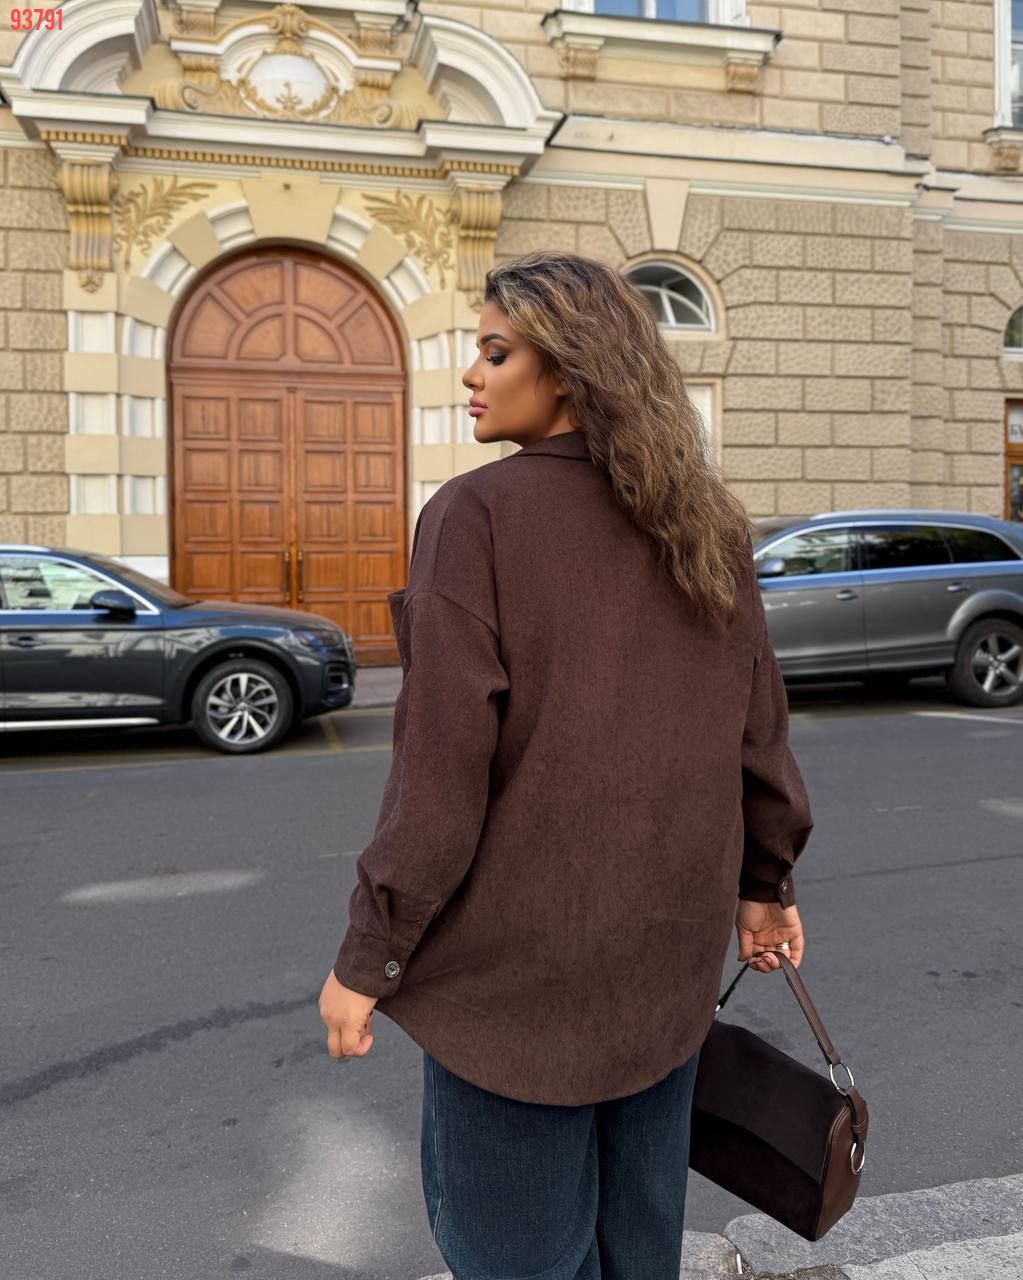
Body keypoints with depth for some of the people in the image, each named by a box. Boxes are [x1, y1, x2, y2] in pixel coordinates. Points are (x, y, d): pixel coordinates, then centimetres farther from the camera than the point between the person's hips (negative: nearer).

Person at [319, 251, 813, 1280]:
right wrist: (765, 880, 19)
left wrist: (367, 959, -9)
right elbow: (757, 726, 6)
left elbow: (443, 762, -19)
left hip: (523, 953, -6)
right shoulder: (706, 527, 2)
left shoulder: (478, 514, -16)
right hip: (668, 947, 6)